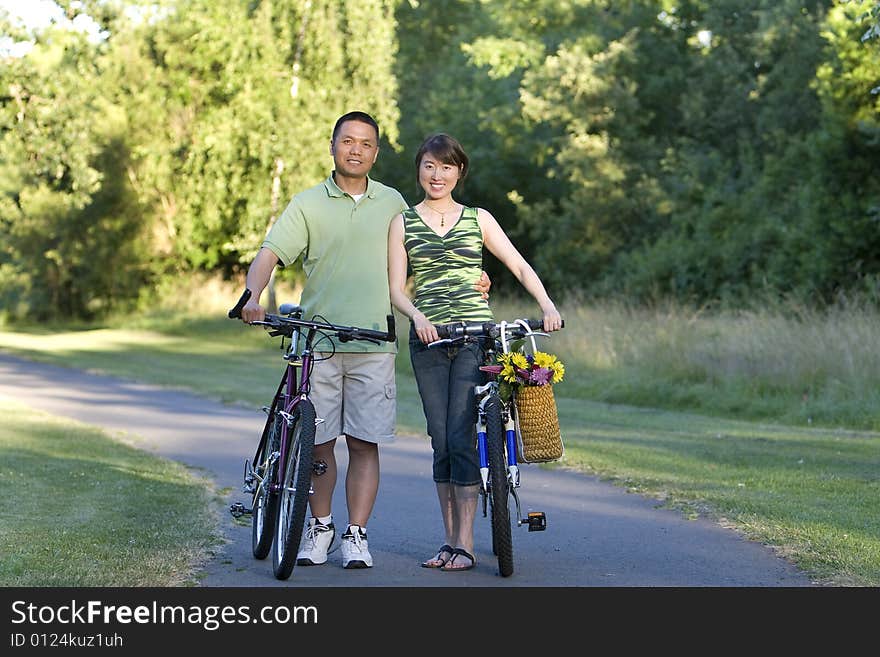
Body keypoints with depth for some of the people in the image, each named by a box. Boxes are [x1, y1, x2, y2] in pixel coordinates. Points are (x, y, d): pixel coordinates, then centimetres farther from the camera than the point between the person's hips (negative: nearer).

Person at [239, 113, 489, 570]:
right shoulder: (308, 204, 3)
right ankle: (320, 527, 21)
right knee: (317, 441, 4)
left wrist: (467, 283, 12)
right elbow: (269, 254, -6)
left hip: (374, 343, 1)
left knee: (364, 442, 0)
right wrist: (253, 295, -26)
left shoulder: (392, 203, 11)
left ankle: (356, 534, 8)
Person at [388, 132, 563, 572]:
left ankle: (465, 545, -6)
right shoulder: (403, 223, 9)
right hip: (428, 339, 1)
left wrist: (547, 305, -8)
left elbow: (519, 266, 7)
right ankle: (449, 541, 9)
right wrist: (418, 316, -15)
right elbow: (395, 288, 4)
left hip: (476, 337, -1)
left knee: (462, 437, -10)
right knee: (441, 441, 2)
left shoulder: (478, 219, 9)